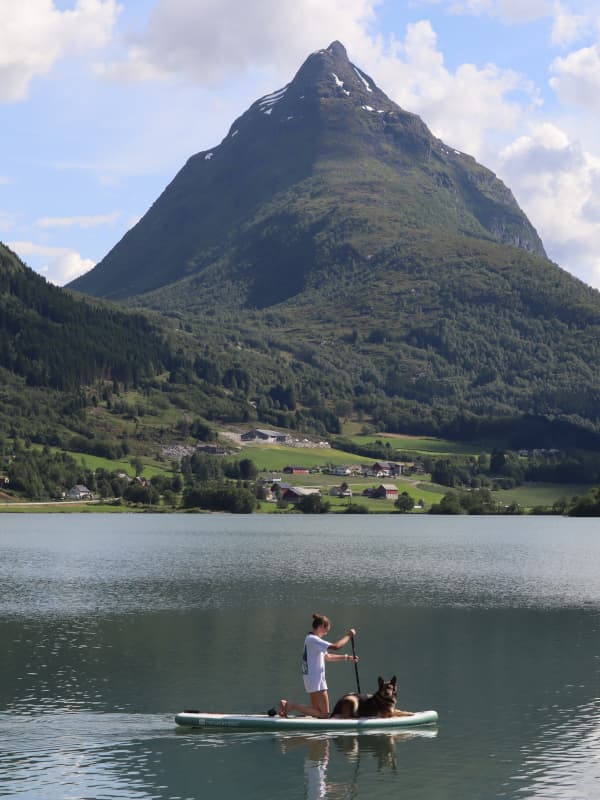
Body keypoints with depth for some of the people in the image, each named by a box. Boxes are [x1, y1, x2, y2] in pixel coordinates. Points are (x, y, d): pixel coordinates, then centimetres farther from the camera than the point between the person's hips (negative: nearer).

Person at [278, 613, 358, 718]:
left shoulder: (310, 639, 15)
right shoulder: (313, 639, -18)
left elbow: (327, 656, 23)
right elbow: (335, 646, -26)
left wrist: (347, 657, 18)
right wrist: (348, 636, -14)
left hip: (311, 678, 11)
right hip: (316, 679, -11)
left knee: (317, 711, 16)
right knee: (324, 714, -6)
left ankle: (287, 704, 6)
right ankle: (292, 706, -9)